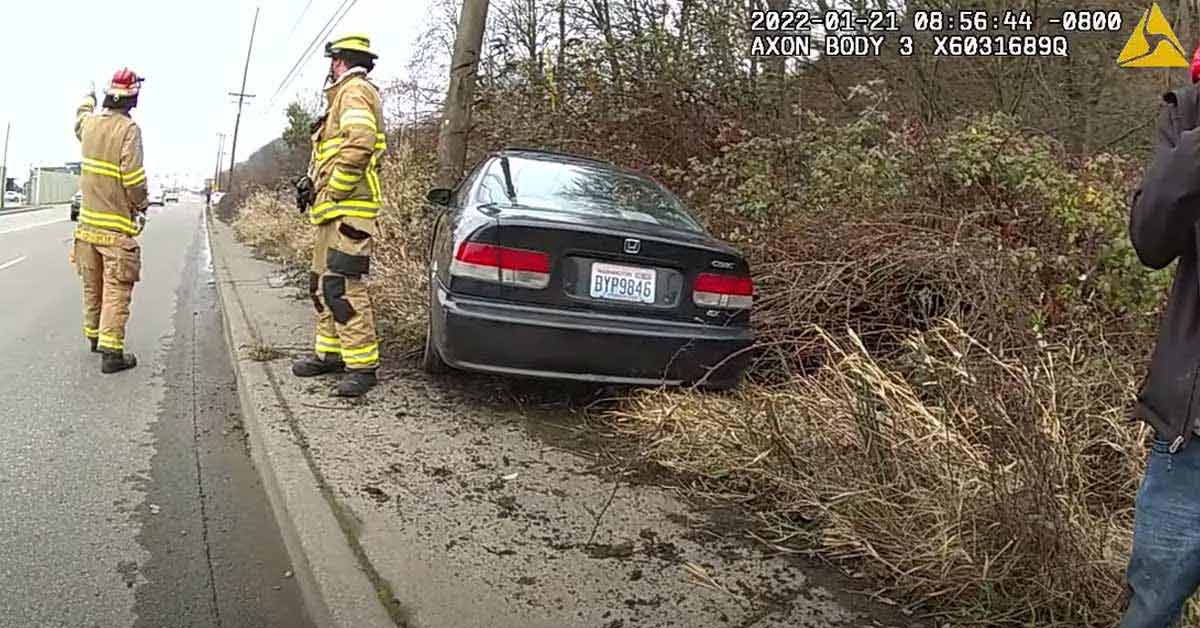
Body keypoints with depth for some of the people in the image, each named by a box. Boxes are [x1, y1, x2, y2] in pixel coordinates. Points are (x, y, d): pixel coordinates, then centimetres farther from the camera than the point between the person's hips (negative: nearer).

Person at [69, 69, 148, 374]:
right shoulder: (128, 129, -17)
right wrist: (141, 206, -2)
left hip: (88, 220, 7)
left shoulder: (90, 123, 5)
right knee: (116, 290, -5)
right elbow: (133, 176, -20)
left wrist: (88, 98, 52)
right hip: (116, 225, -7)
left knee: (93, 285, 19)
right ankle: (111, 351, -8)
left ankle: (94, 335, 35)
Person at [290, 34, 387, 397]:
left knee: (344, 287, -15)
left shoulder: (354, 91, -8)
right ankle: (330, 353, 25)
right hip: (333, 209, 11)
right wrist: (313, 182, 13)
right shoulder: (345, 96, 26)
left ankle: (362, 365, -13)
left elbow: (359, 145, -24)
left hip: (348, 209, -11)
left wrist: (334, 191, -18)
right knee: (322, 284, 16)